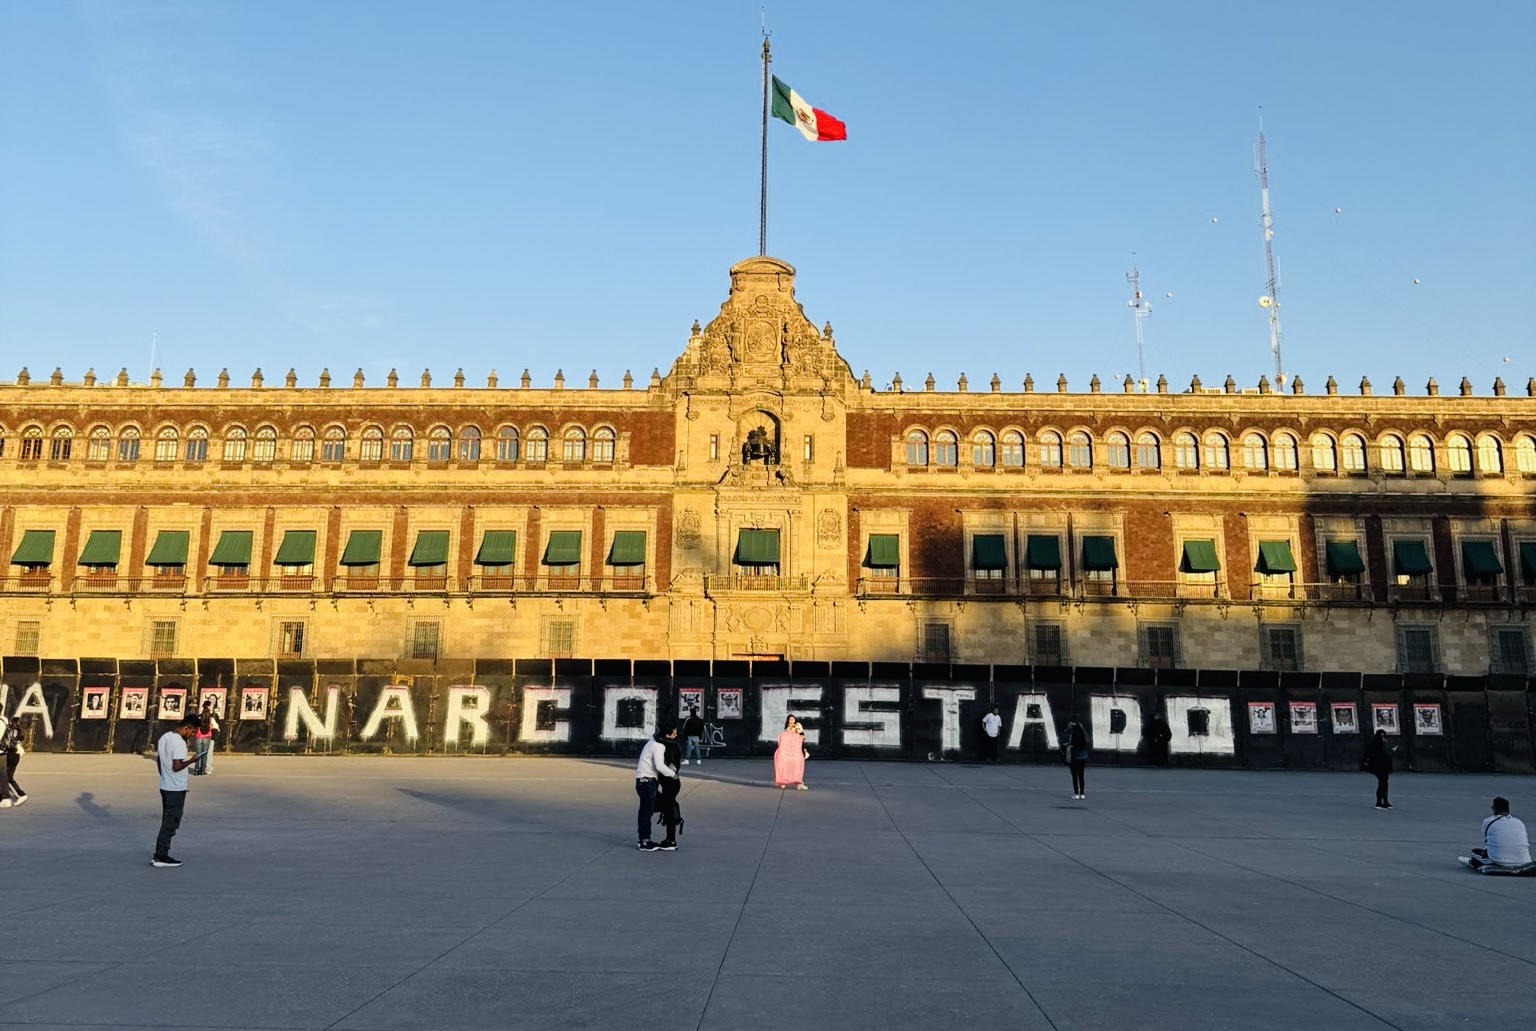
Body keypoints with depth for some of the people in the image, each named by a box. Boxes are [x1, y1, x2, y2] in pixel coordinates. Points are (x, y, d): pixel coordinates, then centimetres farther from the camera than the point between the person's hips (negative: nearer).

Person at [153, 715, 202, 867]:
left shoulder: (164, 737, 8)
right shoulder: (179, 742, -21)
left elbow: (158, 760, 16)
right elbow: (176, 766, -25)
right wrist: (191, 761, -10)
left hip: (165, 787, 9)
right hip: (176, 789, -9)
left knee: (167, 822, 15)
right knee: (171, 823, -1)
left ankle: (159, 854, 18)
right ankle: (161, 856, 2)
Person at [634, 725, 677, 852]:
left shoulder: (654, 741, 11)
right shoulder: (658, 746, -19)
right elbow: (660, 766, -25)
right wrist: (673, 773, -13)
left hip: (644, 780, 9)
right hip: (647, 781, -9)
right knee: (647, 810, -2)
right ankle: (645, 842, 4)